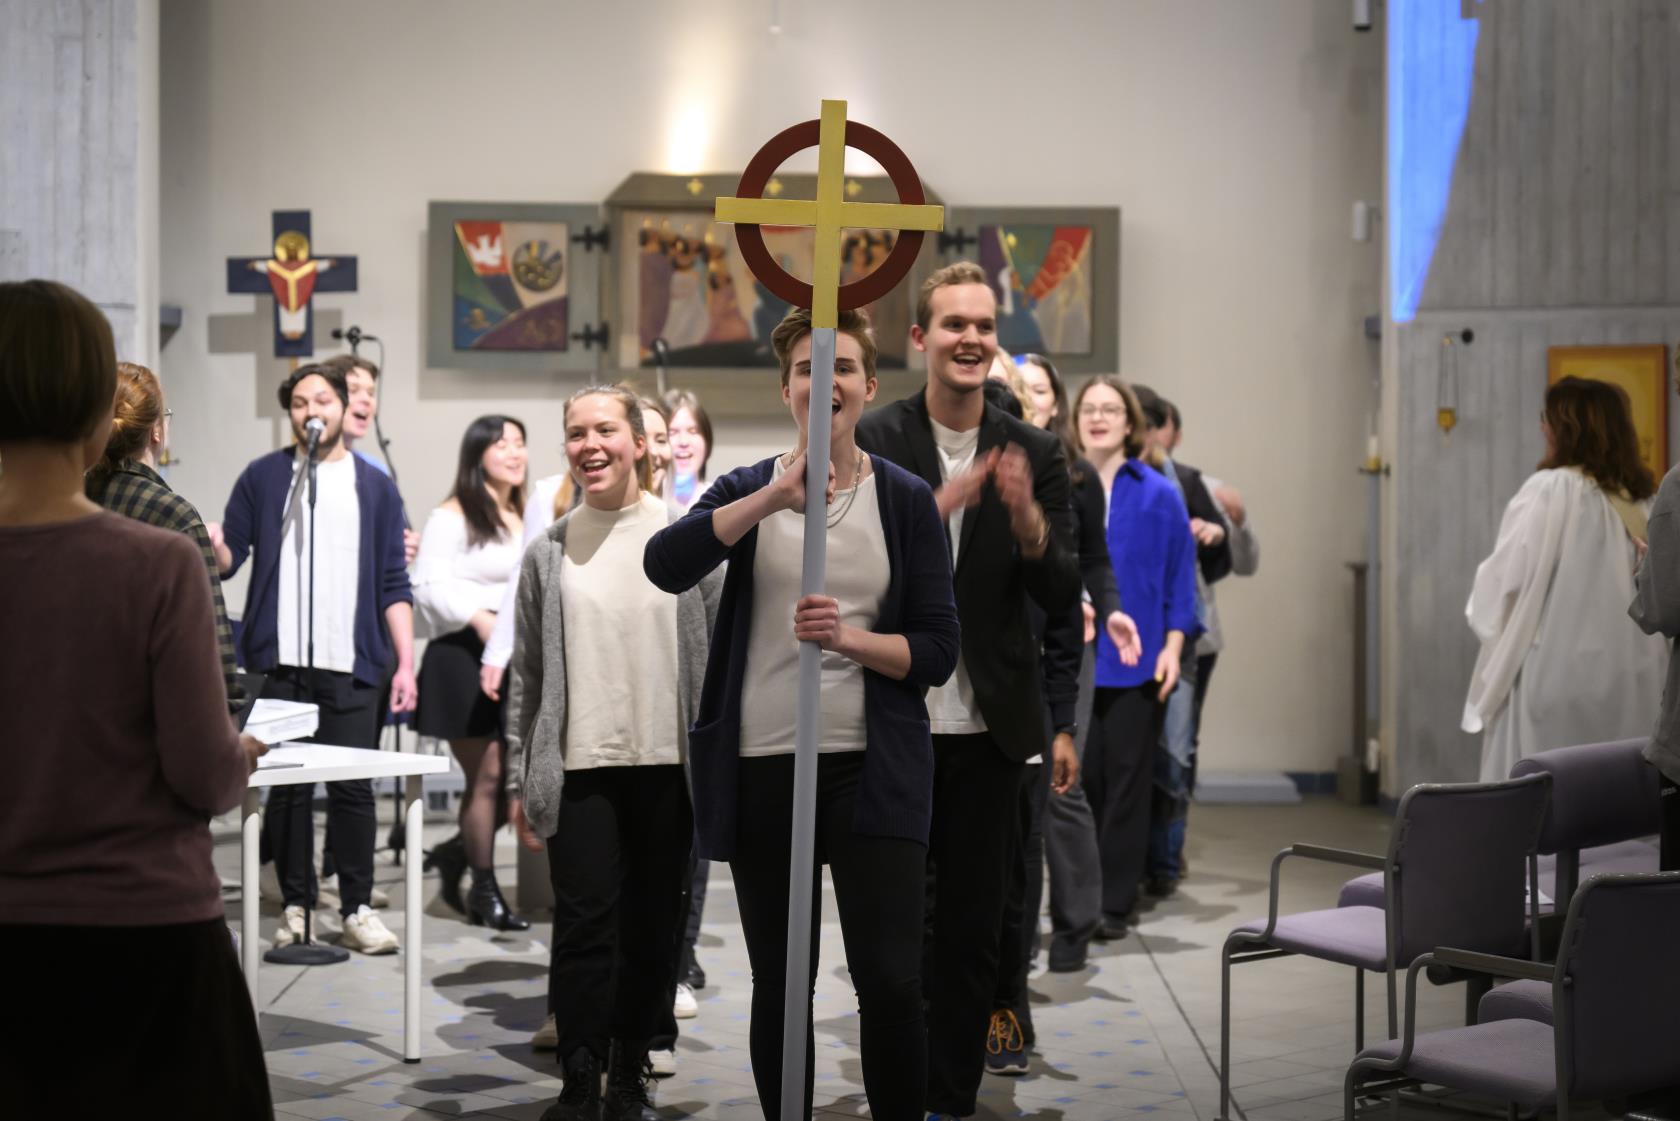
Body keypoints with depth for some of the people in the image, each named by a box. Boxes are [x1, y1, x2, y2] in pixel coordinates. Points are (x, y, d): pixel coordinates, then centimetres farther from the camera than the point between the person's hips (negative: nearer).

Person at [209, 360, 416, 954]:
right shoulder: (263, 476, 8)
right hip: (283, 659, 0)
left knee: (353, 787, 1)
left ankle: (357, 910, 8)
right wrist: (212, 545, -20)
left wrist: (405, 662, 1)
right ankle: (296, 908, 13)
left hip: (353, 661, 0)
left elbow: (394, 585, 8)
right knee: (288, 785, 4)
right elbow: (229, 558, 3)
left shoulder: (375, 486, 10)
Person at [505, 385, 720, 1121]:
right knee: (584, 927, -1)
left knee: (653, 929, 8)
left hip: (669, 764, 0)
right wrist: (520, 778, 4)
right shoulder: (548, 552, 4)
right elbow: (526, 673, 6)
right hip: (581, 767, 0)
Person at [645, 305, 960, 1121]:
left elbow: (937, 650, 1)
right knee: (778, 987, 9)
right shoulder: (747, 490, 6)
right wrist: (774, 498, -25)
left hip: (872, 770, -1)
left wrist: (849, 637, -17)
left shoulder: (907, 500, 4)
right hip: (762, 769, 1)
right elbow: (663, 565, -14)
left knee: (890, 983, -9)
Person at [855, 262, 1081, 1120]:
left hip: (988, 726, 2)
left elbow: (1064, 597, -2)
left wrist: (1030, 523, -21)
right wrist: (937, 507, -29)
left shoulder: (1034, 455, 2)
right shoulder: (870, 442, -6)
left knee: (972, 934, 10)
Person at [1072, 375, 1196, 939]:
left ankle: (1115, 904, 11)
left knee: (1126, 782, 3)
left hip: (1136, 660, -1)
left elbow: (1180, 577, 3)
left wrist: (1172, 646, -5)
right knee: (1079, 780, 4)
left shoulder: (1159, 495, 2)